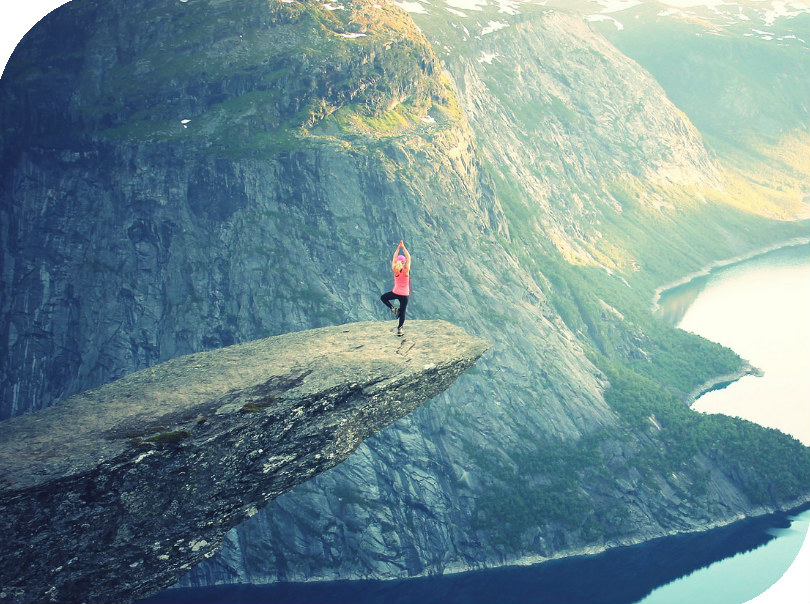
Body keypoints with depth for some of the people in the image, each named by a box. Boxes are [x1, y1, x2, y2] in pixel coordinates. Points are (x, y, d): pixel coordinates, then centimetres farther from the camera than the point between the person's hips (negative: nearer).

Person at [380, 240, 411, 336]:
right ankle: (399, 329, 5)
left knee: (383, 298, 26)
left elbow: (394, 258, 1)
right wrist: (403, 247, -6)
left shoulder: (395, 271, -9)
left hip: (395, 293, 1)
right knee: (402, 312, 6)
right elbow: (408, 258, -9)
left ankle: (393, 308, 6)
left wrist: (398, 247, 3)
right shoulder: (406, 271, -16)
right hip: (404, 295, -1)